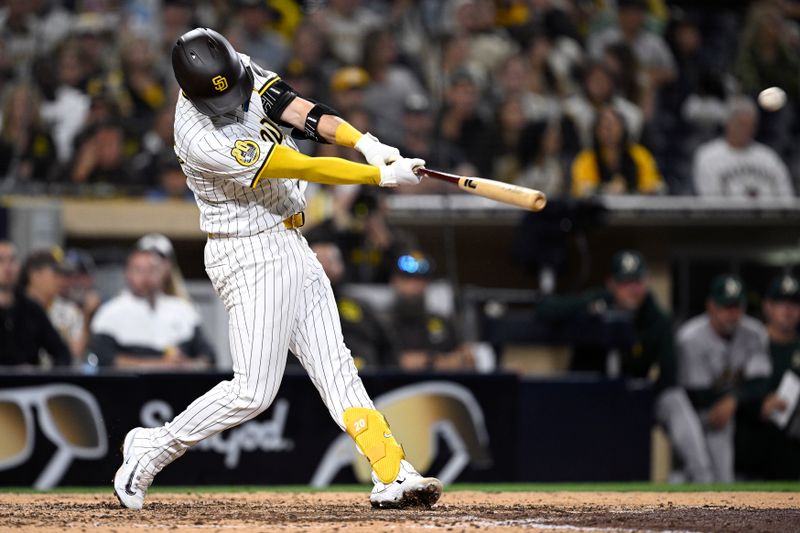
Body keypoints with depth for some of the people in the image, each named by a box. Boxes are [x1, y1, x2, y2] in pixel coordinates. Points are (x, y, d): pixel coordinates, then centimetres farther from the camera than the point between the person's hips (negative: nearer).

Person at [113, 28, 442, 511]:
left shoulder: (240, 70, -5)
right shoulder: (202, 140, -28)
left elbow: (300, 110, -8)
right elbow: (302, 168, -26)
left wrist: (366, 143, -24)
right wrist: (382, 176, -23)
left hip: (290, 245, 8)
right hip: (251, 257, -8)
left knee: (334, 364, 4)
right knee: (254, 391, -6)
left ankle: (393, 475, 2)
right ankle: (152, 449, 10)